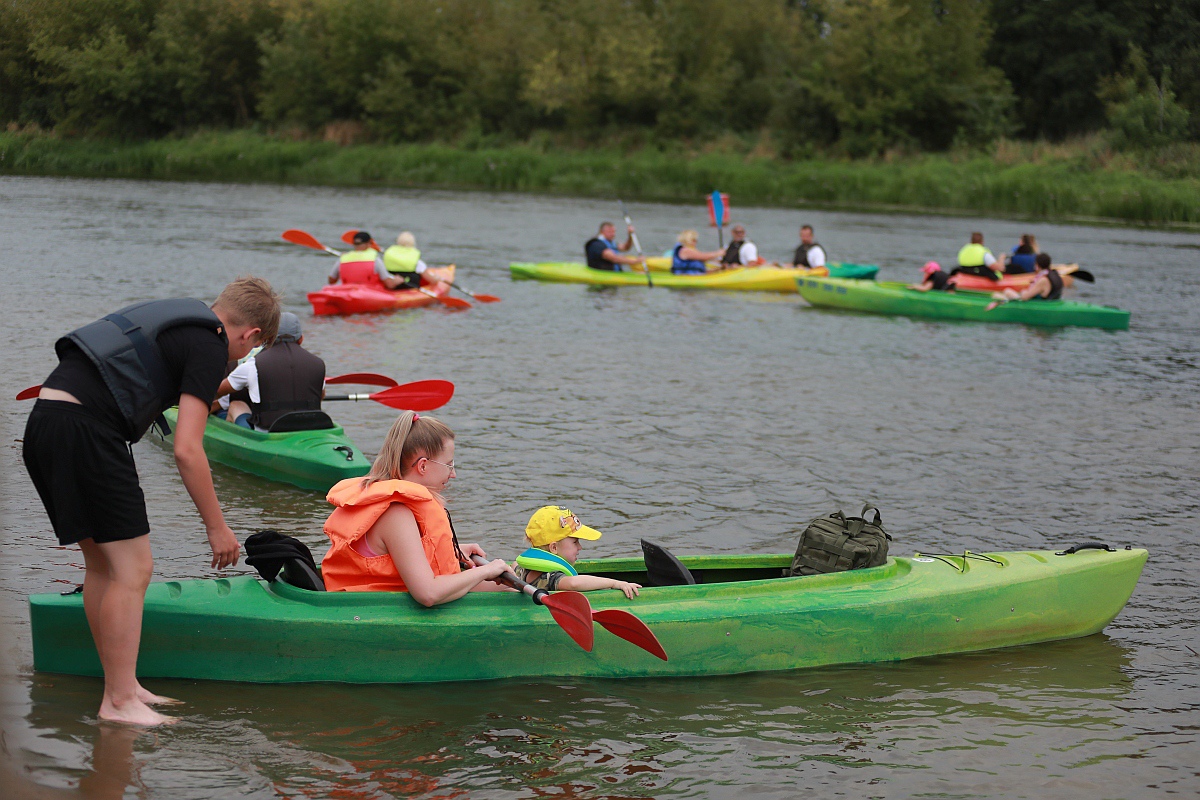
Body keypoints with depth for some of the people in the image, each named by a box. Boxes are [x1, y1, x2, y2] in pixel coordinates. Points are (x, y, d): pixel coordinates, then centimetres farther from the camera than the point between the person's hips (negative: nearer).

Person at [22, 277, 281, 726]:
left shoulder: (171, 317, 23)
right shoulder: (210, 345, -3)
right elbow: (187, 450, -9)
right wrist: (217, 526, -1)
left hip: (42, 424, 10)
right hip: (85, 431, -10)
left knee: (101, 565, 16)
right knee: (132, 570, -4)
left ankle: (122, 687, 22)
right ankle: (119, 703, -1)